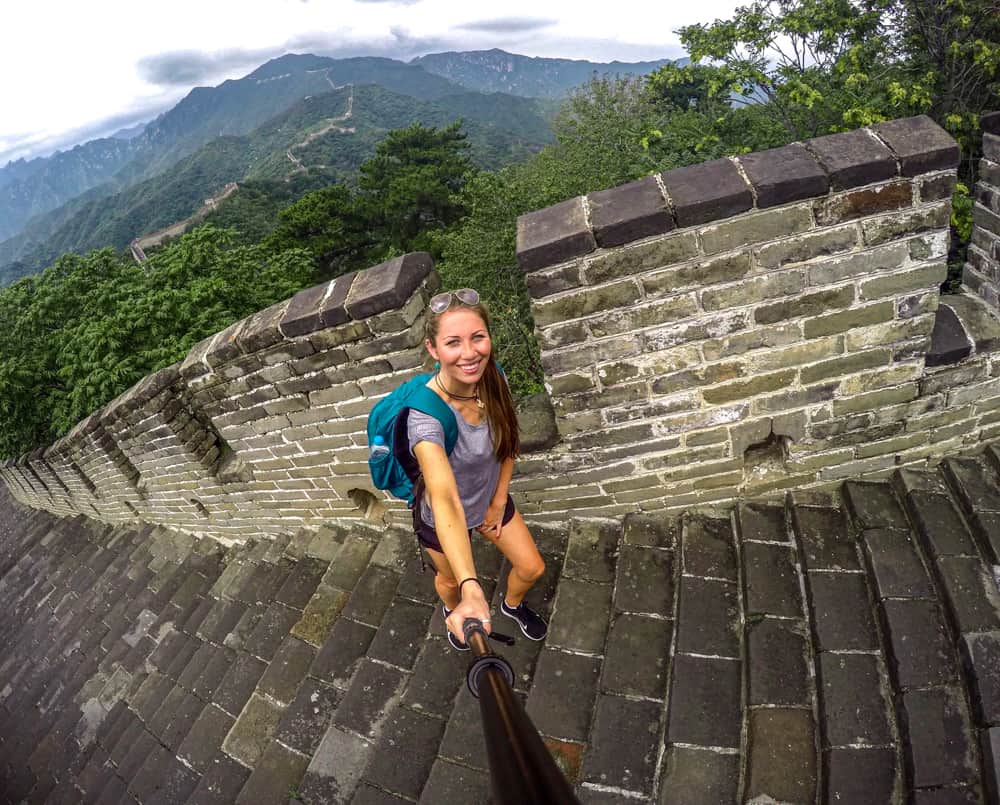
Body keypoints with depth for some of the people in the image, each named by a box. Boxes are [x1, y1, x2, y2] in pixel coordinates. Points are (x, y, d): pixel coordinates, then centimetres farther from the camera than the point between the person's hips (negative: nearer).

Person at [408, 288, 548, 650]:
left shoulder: (492, 377, -22)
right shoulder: (425, 415, -40)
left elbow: (507, 444, -4)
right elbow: (446, 501, -52)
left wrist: (498, 504, -3)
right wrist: (471, 590, -61)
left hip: (491, 499, 5)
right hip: (441, 518, -4)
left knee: (532, 569, 17)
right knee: (451, 580, 23)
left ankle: (512, 605, 54)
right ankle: (452, 608, 62)